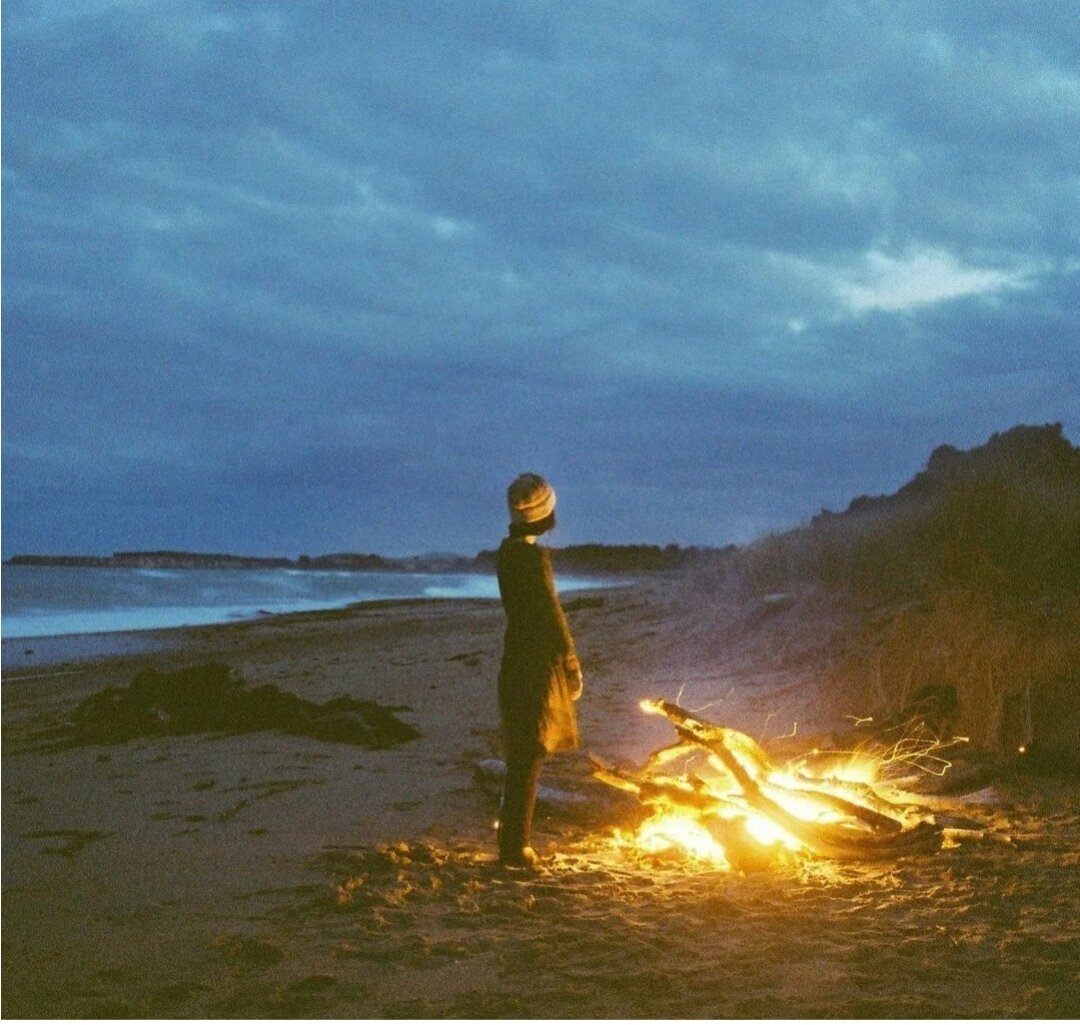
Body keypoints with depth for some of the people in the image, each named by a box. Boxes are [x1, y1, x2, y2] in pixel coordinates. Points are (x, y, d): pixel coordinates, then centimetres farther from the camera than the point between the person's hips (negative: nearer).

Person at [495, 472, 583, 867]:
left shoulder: (507, 551, 8)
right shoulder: (535, 556, -18)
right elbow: (552, 615, -17)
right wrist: (572, 664, -9)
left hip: (517, 659, 9)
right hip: (538, 663, -9)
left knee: (521, 756, 16)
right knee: (529, 757, -4)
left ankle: (512, 839, 23)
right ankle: (516, 845, -1)